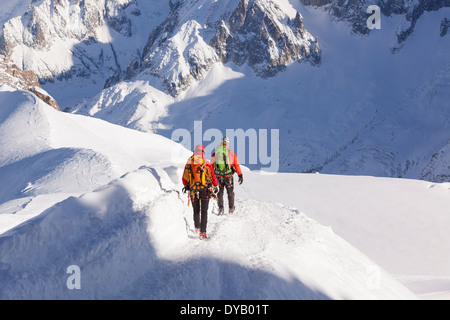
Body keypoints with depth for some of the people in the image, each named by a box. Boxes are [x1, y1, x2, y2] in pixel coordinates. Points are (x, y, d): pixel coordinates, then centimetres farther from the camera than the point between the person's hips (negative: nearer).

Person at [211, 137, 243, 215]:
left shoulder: (215, 154, -2)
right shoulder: (232, 154, -6)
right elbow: (236, 165, -4)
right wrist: (240, 175, 1)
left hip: (218, 176, 1)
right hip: (228, 176, -1)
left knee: (220, 192, 15)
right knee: (230, 192, 17)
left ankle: (220, 208, 7)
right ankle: (231, 208, 25)